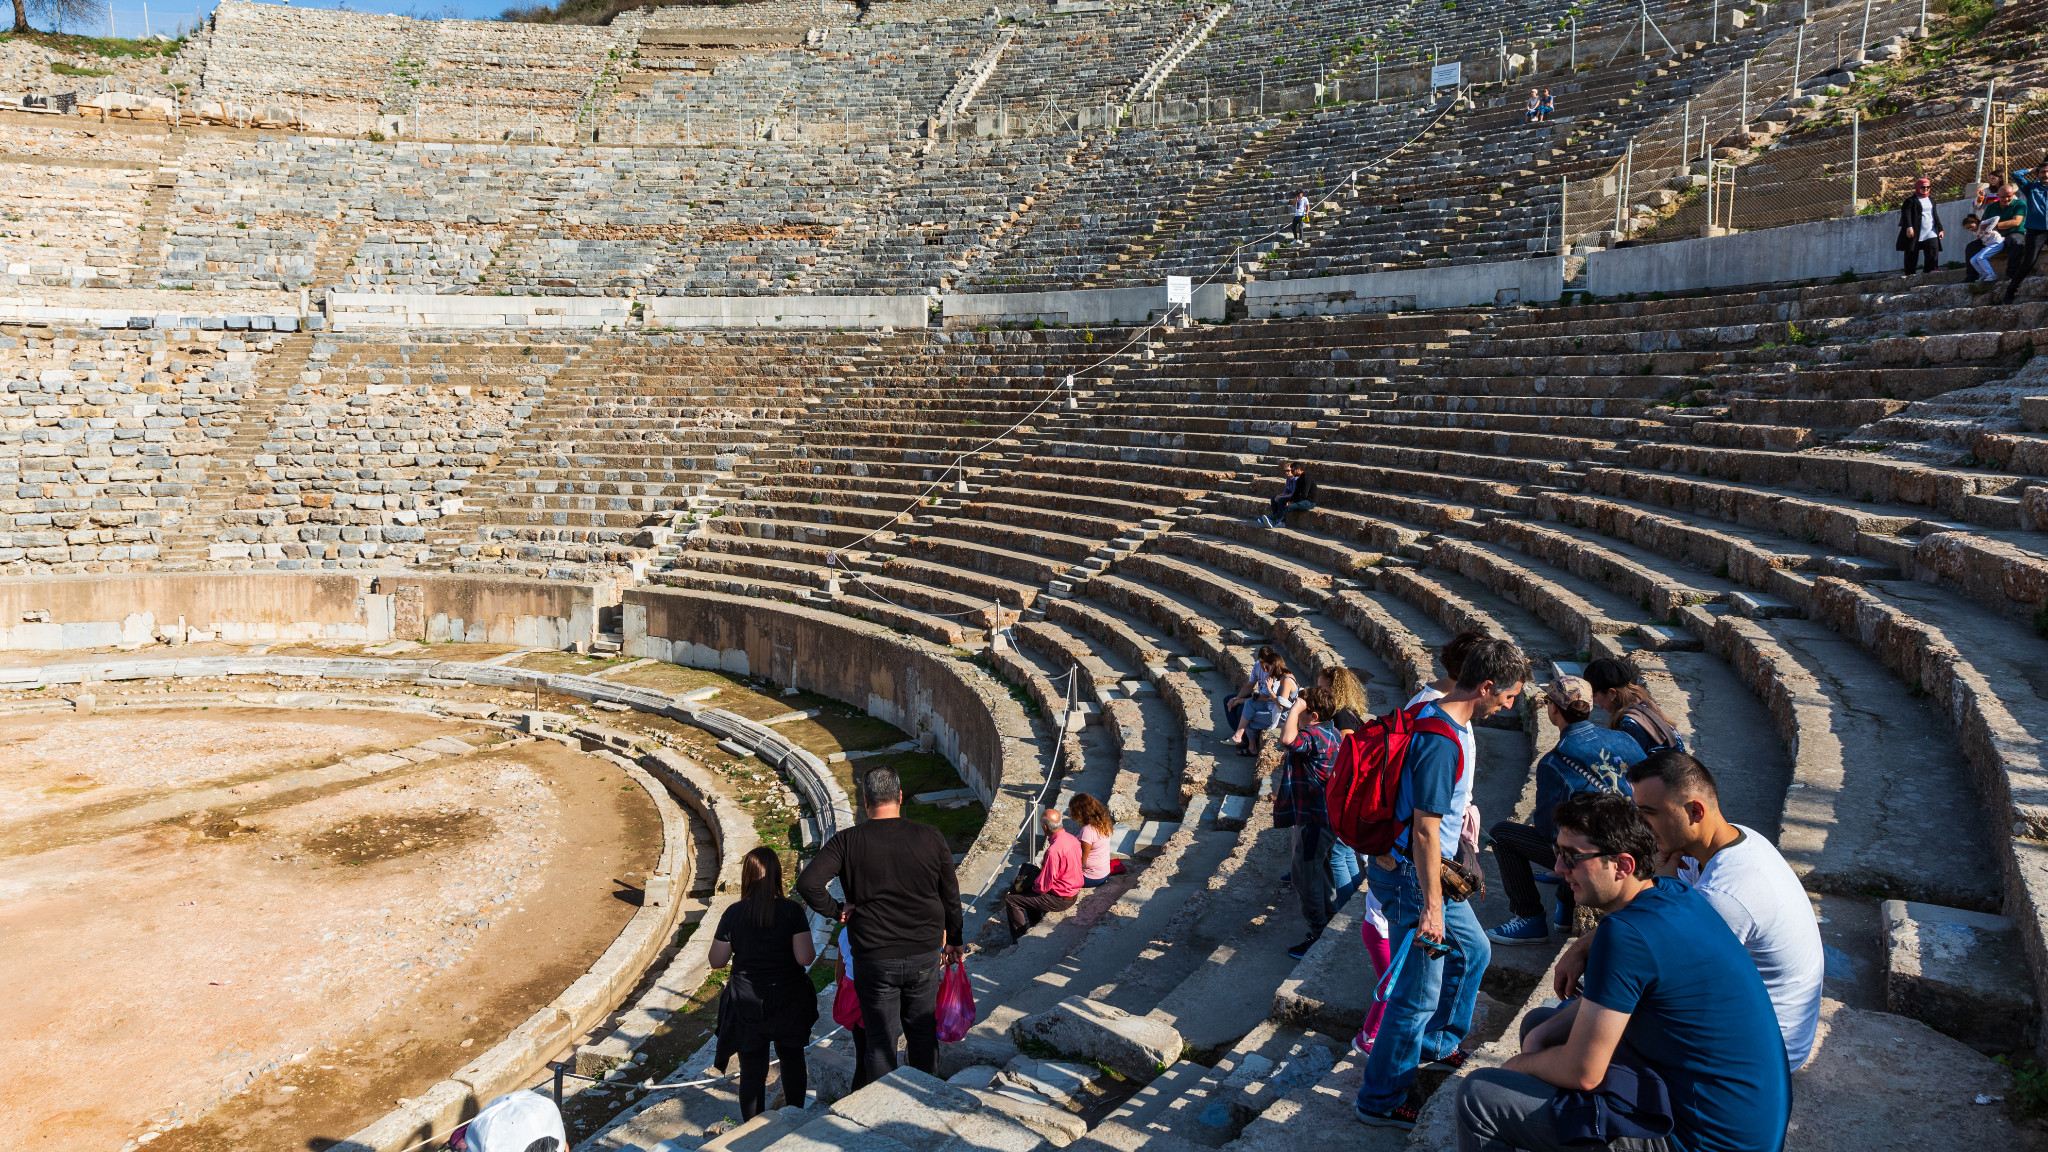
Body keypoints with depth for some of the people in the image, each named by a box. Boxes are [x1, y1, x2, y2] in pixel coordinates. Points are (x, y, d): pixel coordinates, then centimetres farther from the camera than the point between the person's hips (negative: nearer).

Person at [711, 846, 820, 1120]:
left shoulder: (733, 913, -10)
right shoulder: (792, 910, -13)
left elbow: (717, 961, -4)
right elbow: (805, 958, -16)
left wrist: (721, 942, 15)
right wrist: (813, 951, 5)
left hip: (747, 1004, 0)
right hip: (788, 1001, 1)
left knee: (752, 1070, 10)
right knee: (792, 1058, 23)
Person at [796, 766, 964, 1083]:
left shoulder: (846, 841, -10)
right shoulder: (930, 837, -5)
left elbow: (807, 883, -21)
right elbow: (951, 896, 4)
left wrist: (837, 911, -5)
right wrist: (955, 942, 18)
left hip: (875, 959, -2)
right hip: (926, 955, 2)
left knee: (880, 1039, 12)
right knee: (923, 1033, 19)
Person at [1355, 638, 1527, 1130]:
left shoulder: (1447, 719, 4)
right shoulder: (1443, 742, -28)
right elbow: (1425, 830, -27)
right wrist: (1431, 906, -23)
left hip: (1429, 868, 10)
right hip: (1412, 875, -10)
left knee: (1472, 950, 25)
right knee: (1418, 995, 1)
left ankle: (1437, 1044, 44)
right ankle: (1380, 1101, 16)